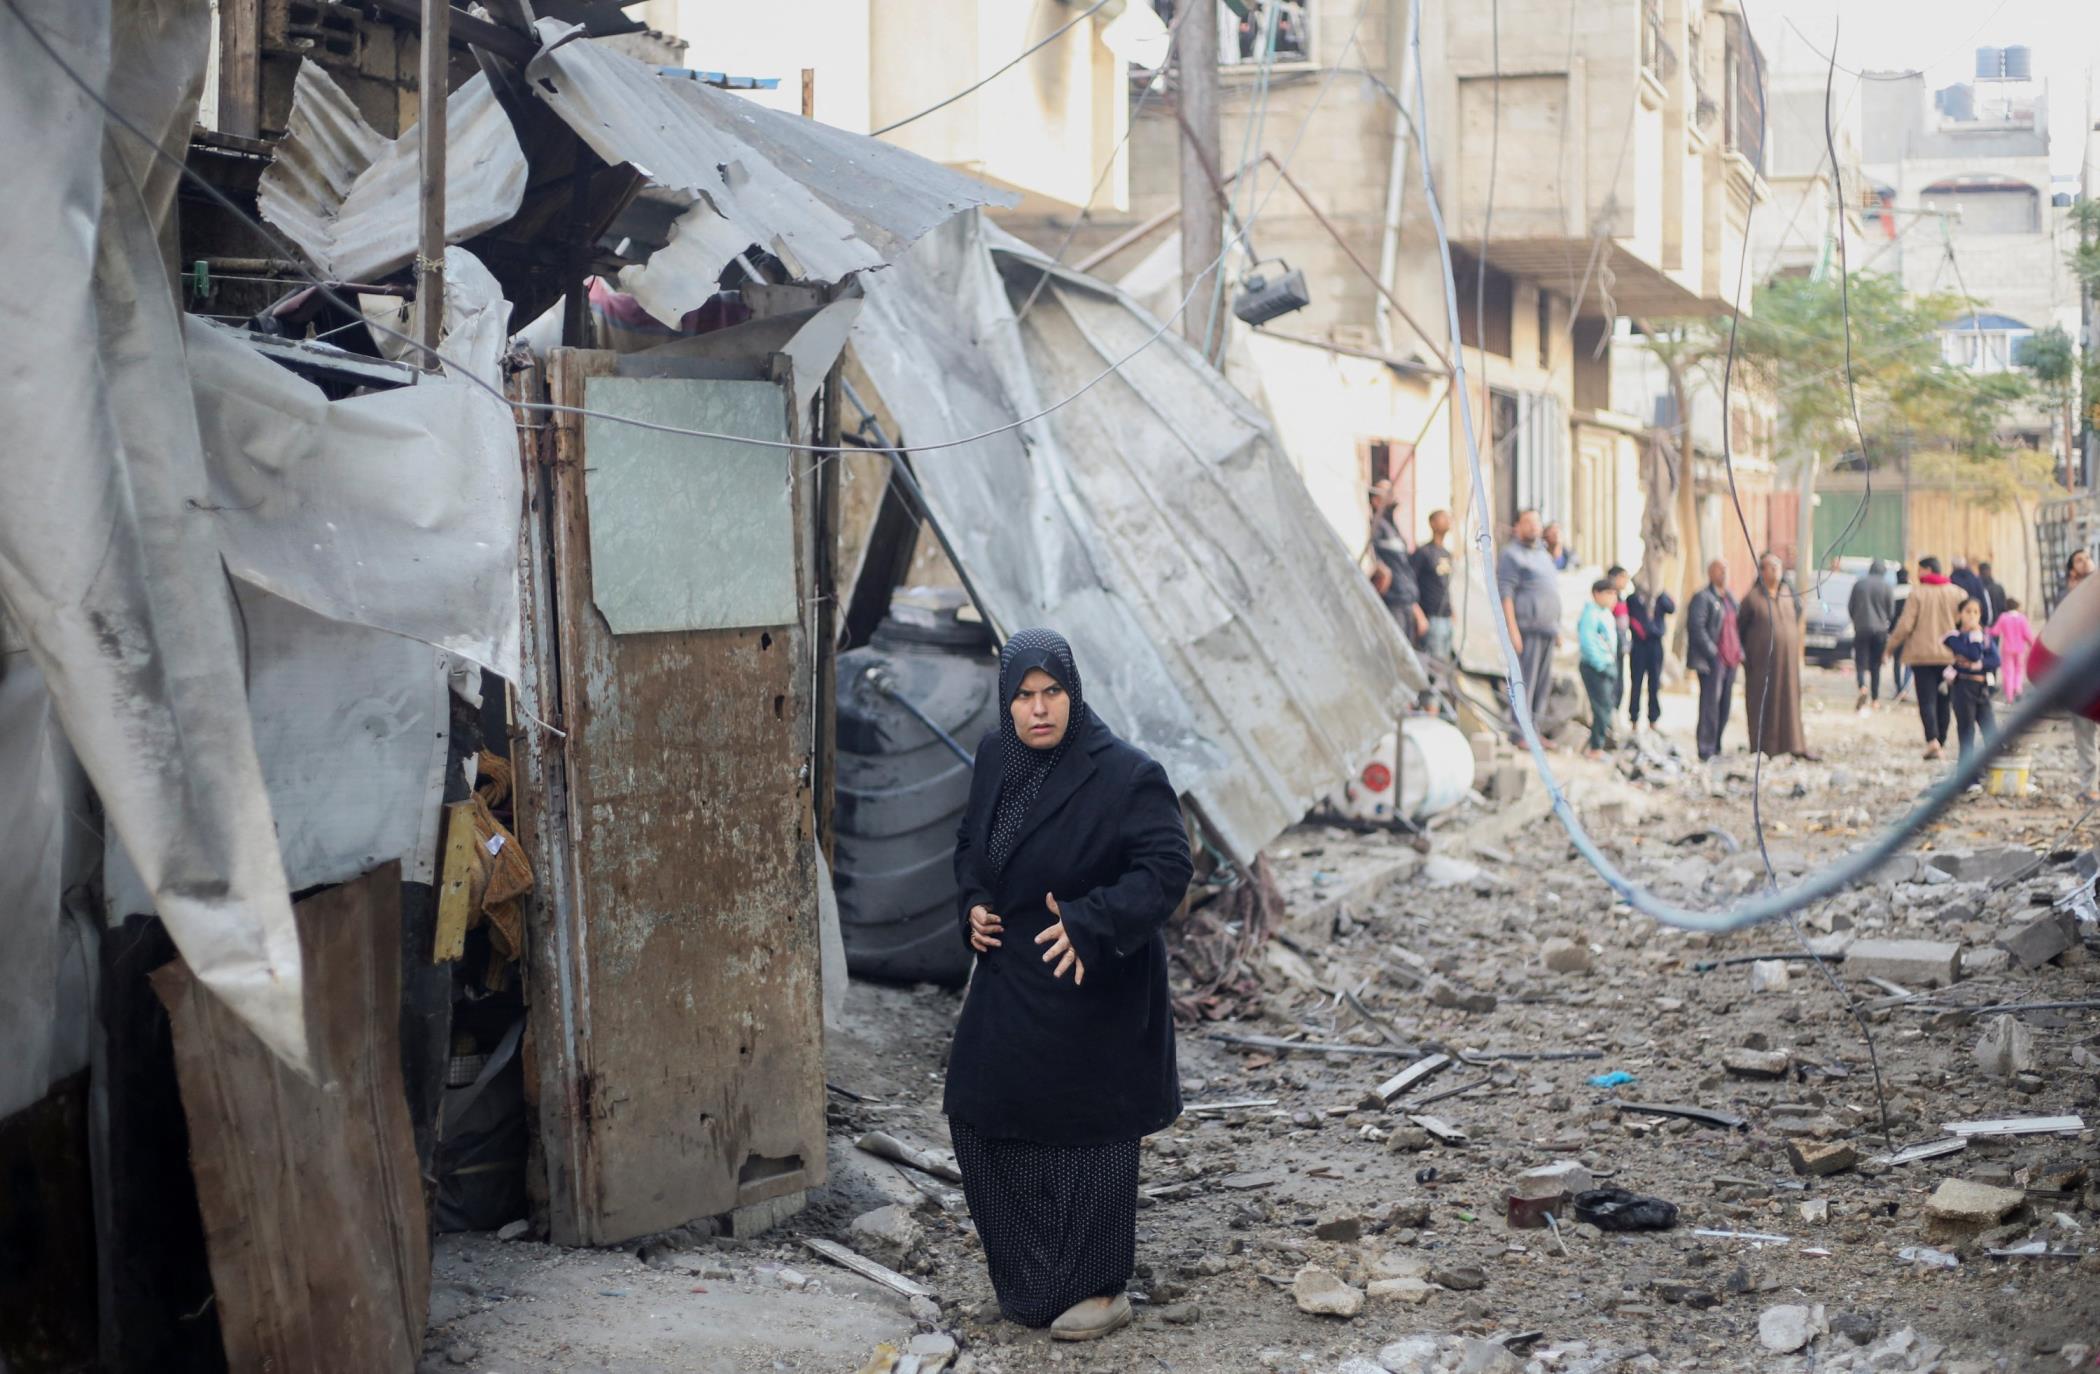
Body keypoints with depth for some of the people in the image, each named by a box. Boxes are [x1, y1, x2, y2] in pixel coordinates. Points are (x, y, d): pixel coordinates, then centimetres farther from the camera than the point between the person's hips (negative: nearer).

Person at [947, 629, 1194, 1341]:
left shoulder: (1125, 774, -18)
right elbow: (971, 842, 17)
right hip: (1008, 974, 7)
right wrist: (973, 902, -2)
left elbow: (1167, 868, -23)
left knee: (1084, 1133, 3)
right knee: (981, 1113, 12)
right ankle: (1028, 1278, 30)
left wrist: (1091, 922, -34)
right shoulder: (994, 758, 2)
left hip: (1090, 988, -7)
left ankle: (1098, 1290, 20)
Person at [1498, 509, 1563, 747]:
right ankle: (1519, 732, -8)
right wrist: (1512, 629, -19)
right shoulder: (1511, 554, -4)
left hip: (1547, 629, 8)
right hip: (1527, 628, -8)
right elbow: (1505, 593, -12)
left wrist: (1557, 628, 19)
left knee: (1544, 683, 8)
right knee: (1524, 682, -10)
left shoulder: (1543, 553, 22)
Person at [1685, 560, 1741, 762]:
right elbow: (1696, 627, -15)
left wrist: (1739, 652, 12)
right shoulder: (1702, 597, -6)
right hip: (1712, 661, -8)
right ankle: (1706, 751, -7)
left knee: (1724, 706, 9)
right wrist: (1712, 653, -18)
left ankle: (1716, 747, 18)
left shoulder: (1730, 599, 20)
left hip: (1730, 660, 8)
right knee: (1710, 705, -9)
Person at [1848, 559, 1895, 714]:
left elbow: (1850, 608, 4)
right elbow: (1891, 612, 0)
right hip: (1880, 630, 0)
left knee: (1861, 662, 0)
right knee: (1875, 664, 11)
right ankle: (1876, 699, 13)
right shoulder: (1887, 588, -4)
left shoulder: (1859, 584, 0)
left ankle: (1862, 687, -28)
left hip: (1861, 629, 0)